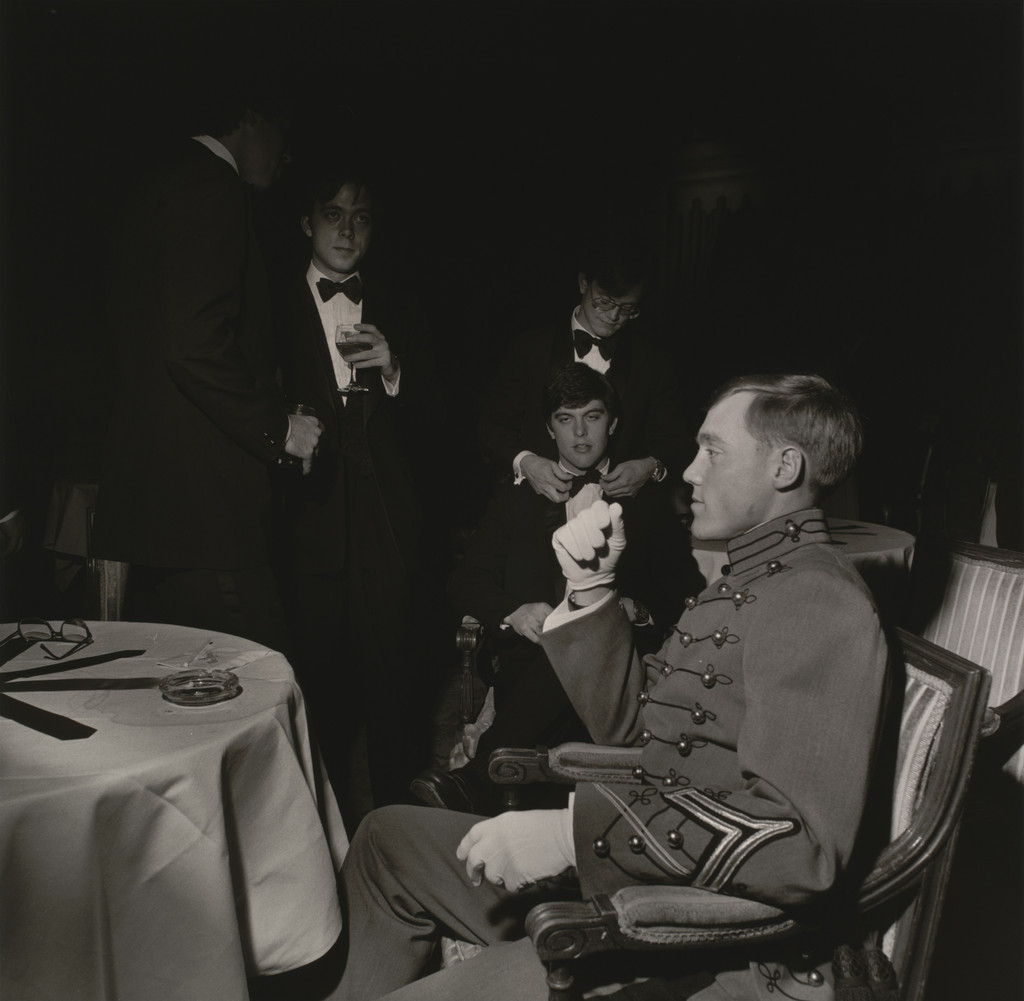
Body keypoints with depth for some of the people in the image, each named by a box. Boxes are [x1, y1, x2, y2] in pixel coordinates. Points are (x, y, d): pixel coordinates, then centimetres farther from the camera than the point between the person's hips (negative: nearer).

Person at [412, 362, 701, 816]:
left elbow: (684, 588, 12)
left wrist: (639, 611, -10)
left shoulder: (647, 499, 20)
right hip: (530, 656, 1)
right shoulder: (517, 496, 21)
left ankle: (477, 778, -43)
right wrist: (514, 611, -9)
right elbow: (465, 581, 13)